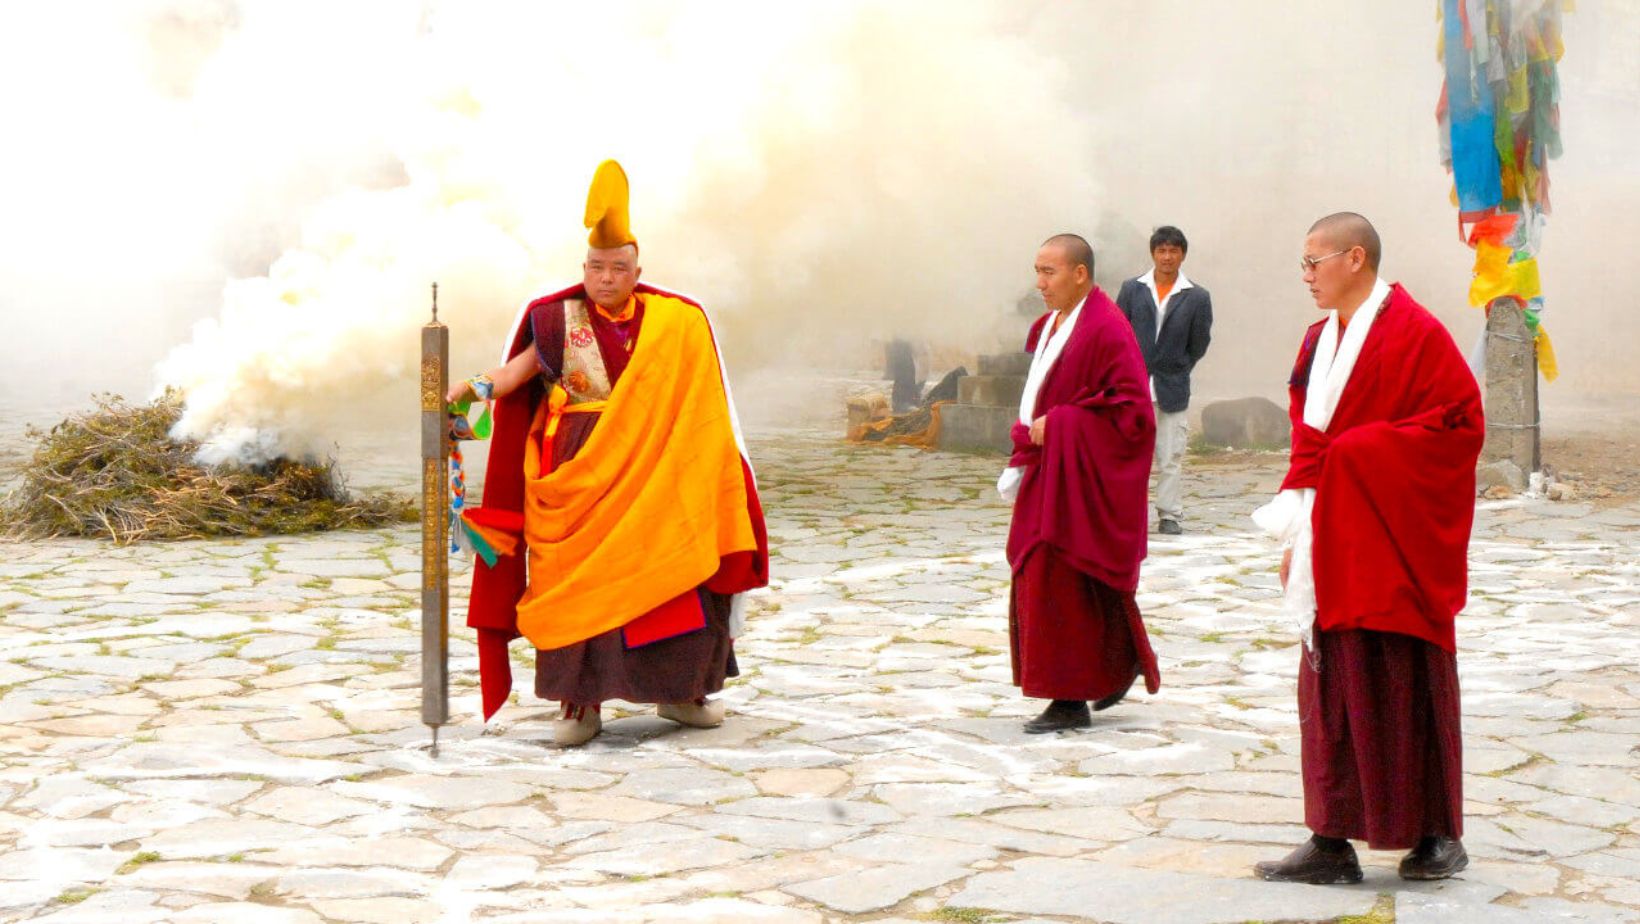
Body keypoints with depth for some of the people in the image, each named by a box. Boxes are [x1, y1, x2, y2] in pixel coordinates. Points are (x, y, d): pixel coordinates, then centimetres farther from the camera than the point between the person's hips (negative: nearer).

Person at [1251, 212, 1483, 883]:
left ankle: (1438, 835, 11)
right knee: (1332, 689, 7)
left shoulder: (1414, 332, -9)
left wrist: (1363, 450, -16)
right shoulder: (1320, 340, 14)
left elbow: (1460, 422, -14)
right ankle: (1332, 845, 12)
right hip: (1333, 547, 8)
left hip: (1394, 547, -7)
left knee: (1404, 686, -1)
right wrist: (1296, 538, 11)